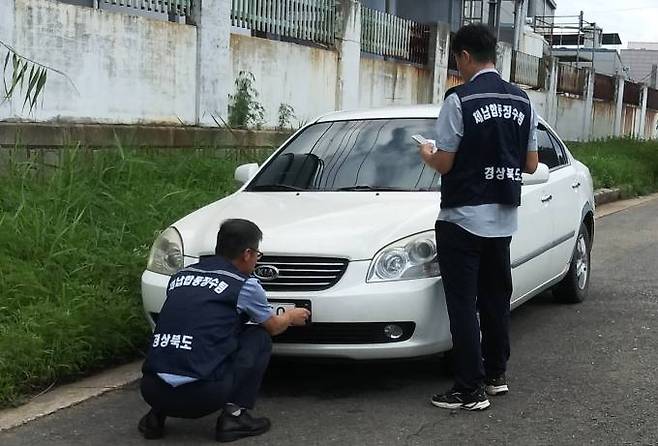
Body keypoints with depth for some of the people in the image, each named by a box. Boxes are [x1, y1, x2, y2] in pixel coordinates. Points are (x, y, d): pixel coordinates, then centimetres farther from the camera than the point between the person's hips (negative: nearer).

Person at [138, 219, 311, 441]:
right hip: (201, 394, -5)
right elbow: (273, 327, 21)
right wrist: (291, 317, 45)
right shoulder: (244, 285, 3)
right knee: (259, 338, 16)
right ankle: (234, 415, 7)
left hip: (151, 391, 5)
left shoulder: (180, 276, 17)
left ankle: (158, 413, 18)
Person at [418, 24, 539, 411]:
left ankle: (470, 390, 1)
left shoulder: (461, 100, -14)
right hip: (503, 220, 7)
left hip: (463, 218, -6)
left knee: (463, 304, -1)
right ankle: (496, 374, 29)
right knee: (496, 299, 18)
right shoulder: (523, 102, 6)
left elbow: (444, 164, -13)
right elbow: (530, 165, 9)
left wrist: (427, 155, 9)